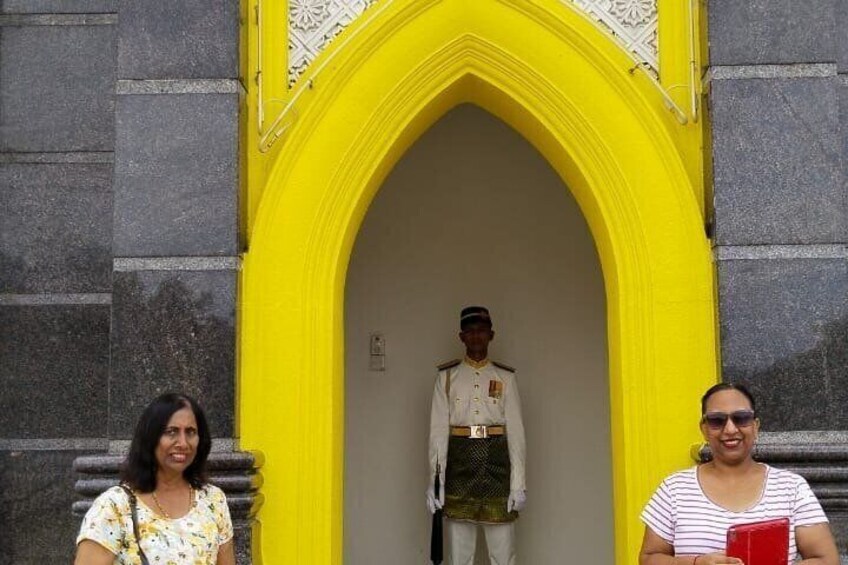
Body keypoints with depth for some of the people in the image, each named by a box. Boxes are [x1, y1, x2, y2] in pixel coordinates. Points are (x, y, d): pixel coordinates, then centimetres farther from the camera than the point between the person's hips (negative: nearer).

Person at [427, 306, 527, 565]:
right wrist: (434, 481, -4)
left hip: (496, 460, 0)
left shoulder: (505, 377, 6)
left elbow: (516, 431, 2)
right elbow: (438, 429, 2)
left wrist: (519, 484, -4)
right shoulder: (447, 376, 6)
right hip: (460, 459, 0)